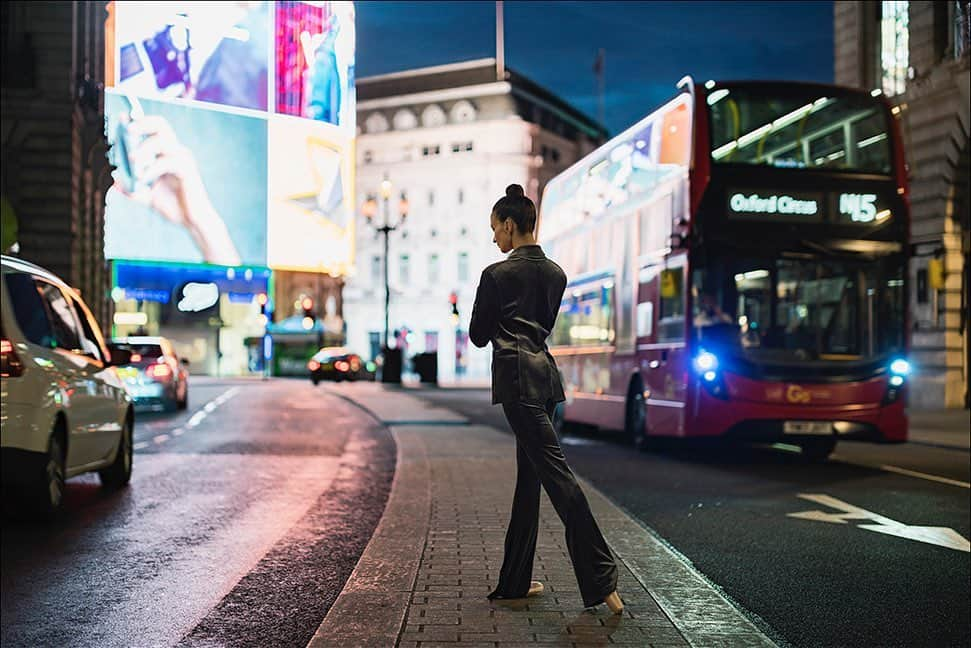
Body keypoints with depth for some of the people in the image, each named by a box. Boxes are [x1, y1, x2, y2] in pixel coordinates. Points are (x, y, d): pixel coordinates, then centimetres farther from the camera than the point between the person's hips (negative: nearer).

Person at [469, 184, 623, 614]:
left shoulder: (497, 275, -8)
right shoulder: (556, 273, 13)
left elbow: (478, 336, 0)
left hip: (516, 376, -8)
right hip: (545, 373, 8)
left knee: (555, 472, -12)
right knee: (529, 478, 11)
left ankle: (601, 580, -16)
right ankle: (514, 581, 17)